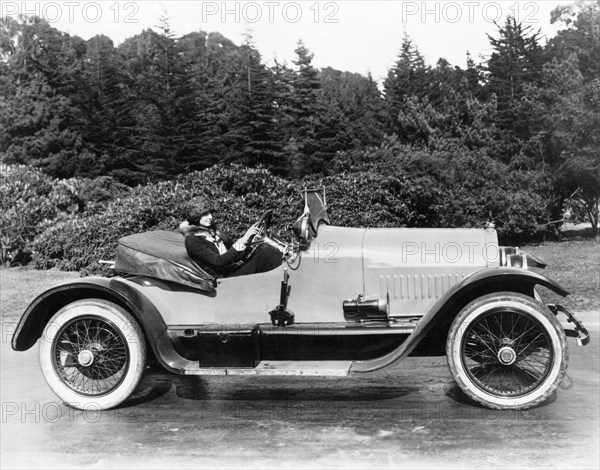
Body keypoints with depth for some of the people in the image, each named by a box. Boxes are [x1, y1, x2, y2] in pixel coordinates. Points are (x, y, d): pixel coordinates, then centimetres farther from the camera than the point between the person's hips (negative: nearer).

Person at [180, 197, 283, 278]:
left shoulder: (212, 230, 18)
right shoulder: (192, 240, -8)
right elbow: (218, 261, -19)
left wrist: (248, 235, 1)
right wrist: (242, 241, -23)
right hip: (223, 278, -8)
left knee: (264, 249, -18)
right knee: (264, 254, -26)